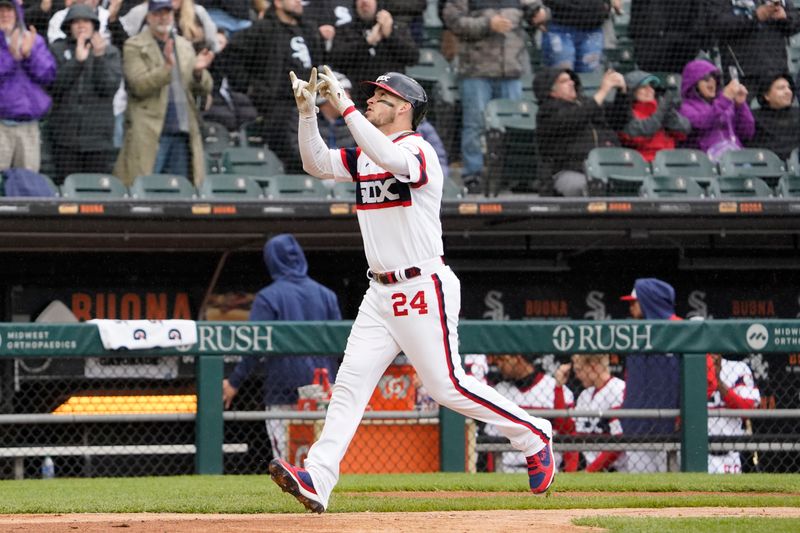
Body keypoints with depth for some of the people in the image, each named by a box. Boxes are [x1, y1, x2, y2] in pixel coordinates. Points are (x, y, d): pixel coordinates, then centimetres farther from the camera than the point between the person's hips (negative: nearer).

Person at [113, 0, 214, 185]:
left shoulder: (185, 46, 17)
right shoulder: (134, 46, 1)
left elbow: (204, 90, 13)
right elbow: (138, 86, -12)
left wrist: (198, 72, -9)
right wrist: (166, 67, -23)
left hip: (183, 133, 5)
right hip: (150, 134, -5)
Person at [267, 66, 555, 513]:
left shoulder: (418, 150, -13)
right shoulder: (363, 156, 13)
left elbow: (391, 159, -35)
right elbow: (316, 164, 5)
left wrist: (345, 105, -34)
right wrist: (308, 111, -8)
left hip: (425, 289, -8)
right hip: (381, 293, 8)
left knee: (447, 386, -6)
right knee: (350, 383, -4)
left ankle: (534, 437, 12)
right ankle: (317, 480, -12)